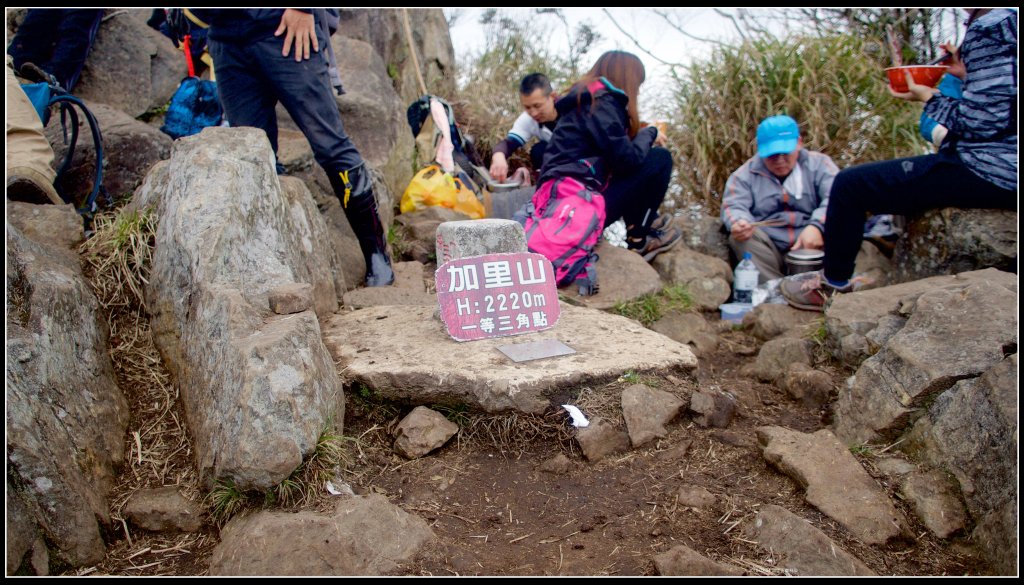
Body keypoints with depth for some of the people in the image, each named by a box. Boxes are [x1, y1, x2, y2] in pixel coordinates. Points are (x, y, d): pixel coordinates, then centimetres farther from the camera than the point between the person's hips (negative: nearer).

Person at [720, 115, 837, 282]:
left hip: (812, 245, 0)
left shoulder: (819, 164, 9)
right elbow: (734, 206, -3)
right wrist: (738, 223, -30)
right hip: (767, 248, 0)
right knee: (739, 238, -29)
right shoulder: (745, 174, 11)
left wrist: (817, 226, -28)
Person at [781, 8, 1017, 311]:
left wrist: (929, 97, -5)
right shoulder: (1009, 21, 14)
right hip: (1006, 165, 11)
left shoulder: (989, 26, -14)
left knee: (849, 184, -5)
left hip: (987, 171, -10)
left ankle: (834, 286, 10)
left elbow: (986, 119, -18)